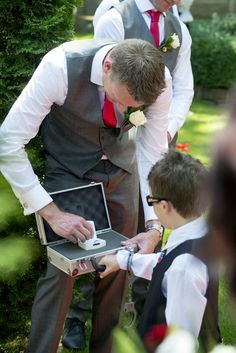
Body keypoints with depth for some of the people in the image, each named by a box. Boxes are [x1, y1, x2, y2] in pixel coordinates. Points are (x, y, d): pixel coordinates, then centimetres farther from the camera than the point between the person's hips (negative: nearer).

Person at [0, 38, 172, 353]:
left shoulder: (159, 79, -25)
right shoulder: (60, 67, -34)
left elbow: (153, 152, -14)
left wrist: (154, 225, -22)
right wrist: (51, 213, -31)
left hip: (121, 168, 3)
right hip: (69, 169, -3)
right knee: (61, 267, -9)